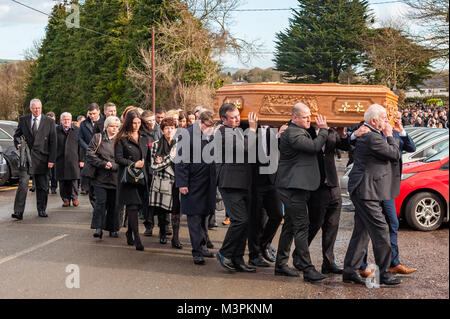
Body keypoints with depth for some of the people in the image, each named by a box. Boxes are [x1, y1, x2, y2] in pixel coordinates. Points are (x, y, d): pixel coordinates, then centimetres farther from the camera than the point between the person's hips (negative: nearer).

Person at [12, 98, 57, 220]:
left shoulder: (49, 122, 3)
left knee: (42, 187, 8)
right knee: (23, 184, -10)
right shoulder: (23, 120, 7)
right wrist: (18, 144, -1)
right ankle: (18, 212, -11)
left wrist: (52, 160, -4)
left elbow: (53, 143, 2)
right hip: (26, 157, 0)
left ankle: (41, 210, 22)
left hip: (41, 158, 0)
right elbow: (17, 135, 20)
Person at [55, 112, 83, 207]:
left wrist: (81, 160, 1)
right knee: (62, 181, 2)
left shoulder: (76, 130, 6)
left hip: (73, 160, -1)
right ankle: (66, 199, 12)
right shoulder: (56, 130, 6)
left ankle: (74, 198, 14)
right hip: (60, 160, 1)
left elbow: (80, 146, 5)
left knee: (73, 180, -1)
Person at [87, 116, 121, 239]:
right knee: (101, 201, -9)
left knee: (114, 203, 4)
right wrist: (103, 164, -11)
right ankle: (98, 228, -7)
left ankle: (113, 229, 14)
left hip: (115, 177, 1)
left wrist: (113, 165, -12)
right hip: (100, 177, -1)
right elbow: (89, 155, -1)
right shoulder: (97, 138, 7)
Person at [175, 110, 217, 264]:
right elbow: (181, 161, -11)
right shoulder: (188, 135, -10)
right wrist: (182, 183, -15)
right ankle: (197, 252, 0)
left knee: (203, 215, 16)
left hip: (207, 184, 6)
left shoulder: (212, 135, 7)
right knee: (194, 217, -3)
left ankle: (202, 246, 29)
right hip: (193, 184, -6)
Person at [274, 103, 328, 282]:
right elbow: (314, 146, -21)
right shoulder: (292, 133, -16)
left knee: (290, 225, 14)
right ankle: (307, 269, -9)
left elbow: (310, 148, 18)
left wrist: (322, 130, 9)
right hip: (293, 186, -11)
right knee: (301, 226, -10)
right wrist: (323, 130, -7)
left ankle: (281, 265, 22)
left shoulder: (300, 131, 17)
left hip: (294, 186, 11)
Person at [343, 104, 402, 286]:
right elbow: (395, 154, -12)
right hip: (366, 191, -11)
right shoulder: (373, 137, -19)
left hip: (362, 190, 11)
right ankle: (383, 273, 3)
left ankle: (350, 271, 17)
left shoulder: (364, 133, 13)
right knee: (380, 231, -5)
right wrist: (390, 136, -1)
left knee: (361, 232, 13)